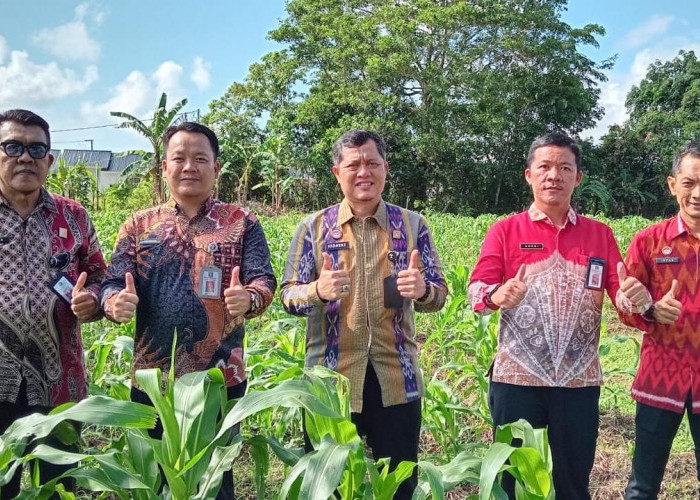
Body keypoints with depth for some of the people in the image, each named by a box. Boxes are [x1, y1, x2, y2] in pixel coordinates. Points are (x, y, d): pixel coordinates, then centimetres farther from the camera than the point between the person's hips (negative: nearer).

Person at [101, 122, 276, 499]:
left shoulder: (242, 223, 1)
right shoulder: (139, 225, 7)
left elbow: (264, 280, -8)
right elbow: (113, 283, 1)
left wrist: (249, 297, -31)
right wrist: (115, 302, -23)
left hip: (220, 377, -2)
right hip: (152, 377, 2)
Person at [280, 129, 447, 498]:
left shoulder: (412, 225, 4)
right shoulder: (313, 227, 1)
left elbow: (438, 296, 5)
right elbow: (288, 297, 0)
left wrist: (422, 290, -19)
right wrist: (318, 291, -23)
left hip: (396, 379, 1)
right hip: (330, 378, 0)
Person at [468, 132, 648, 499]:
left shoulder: (600, 234, 8)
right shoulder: (505, 230, 2)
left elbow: (622, 293, 3)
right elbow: (476, 290, -9)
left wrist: (636, 298, -21)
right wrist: (496, 295, -32)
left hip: (579, 379, 2)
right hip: (516, 377, -2)